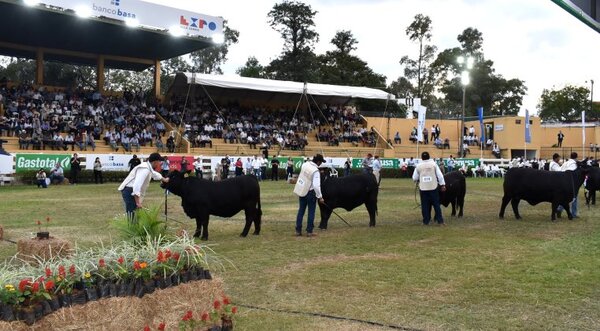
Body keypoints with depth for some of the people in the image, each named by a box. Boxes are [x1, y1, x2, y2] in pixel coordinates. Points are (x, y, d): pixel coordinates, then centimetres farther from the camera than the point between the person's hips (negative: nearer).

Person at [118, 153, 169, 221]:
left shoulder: (148, 167, 13)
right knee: (133, 216, -13)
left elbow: (154, 174, 38)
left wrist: (164, 179, 54)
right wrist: (137, 202, -30)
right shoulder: (145, 169, -20)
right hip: (130, 191, -11)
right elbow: (137, 185, -30)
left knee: (136, 216, 11)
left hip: (132, 191, 11)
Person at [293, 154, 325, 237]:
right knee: (311, 212, 6)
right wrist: (320, 197, -18)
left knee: (301, 211, 13)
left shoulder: (305, 164, -3)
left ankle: (298, 231, 17)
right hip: (310, 192, -6)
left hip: (301, 191, 6)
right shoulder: (316, 171, -22)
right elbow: (316, 186, -27)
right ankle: (309, 231, 8)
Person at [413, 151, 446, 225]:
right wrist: (443, 185, 3)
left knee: (425, 205, 6)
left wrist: (418, 181, 26)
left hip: (423, 188, 0)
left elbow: (414, 178, 5)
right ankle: (440, 220, 7)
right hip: (433, 188, 0)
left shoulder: (418, 166, 0)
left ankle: (426, 221, 8)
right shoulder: (434, 164, 0)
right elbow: (440, 175, -2)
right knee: (436, 204, 7)